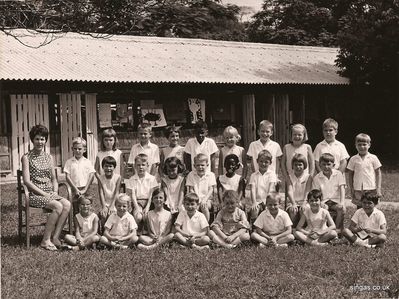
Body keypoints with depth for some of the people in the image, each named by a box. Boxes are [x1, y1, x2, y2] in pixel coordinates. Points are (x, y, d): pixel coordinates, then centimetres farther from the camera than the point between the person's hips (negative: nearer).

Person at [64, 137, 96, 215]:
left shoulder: (87, 162, 3)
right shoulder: (69, 162, 2)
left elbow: (91, 176, -1)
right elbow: (67, 177, -2)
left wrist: (85, 189, -8)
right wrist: (75, 189, -9)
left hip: (85, 189, 0)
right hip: (75, 189, 0)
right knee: (76, 211, 1)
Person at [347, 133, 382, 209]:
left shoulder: (373, 158, 1)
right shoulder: (353, 159, 4)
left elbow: (378, 174, 5)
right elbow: (350, 175, 8)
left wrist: (378, 188, 0)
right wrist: (351, 189, 4)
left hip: (371, 189, -1)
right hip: (358, 190, 1)